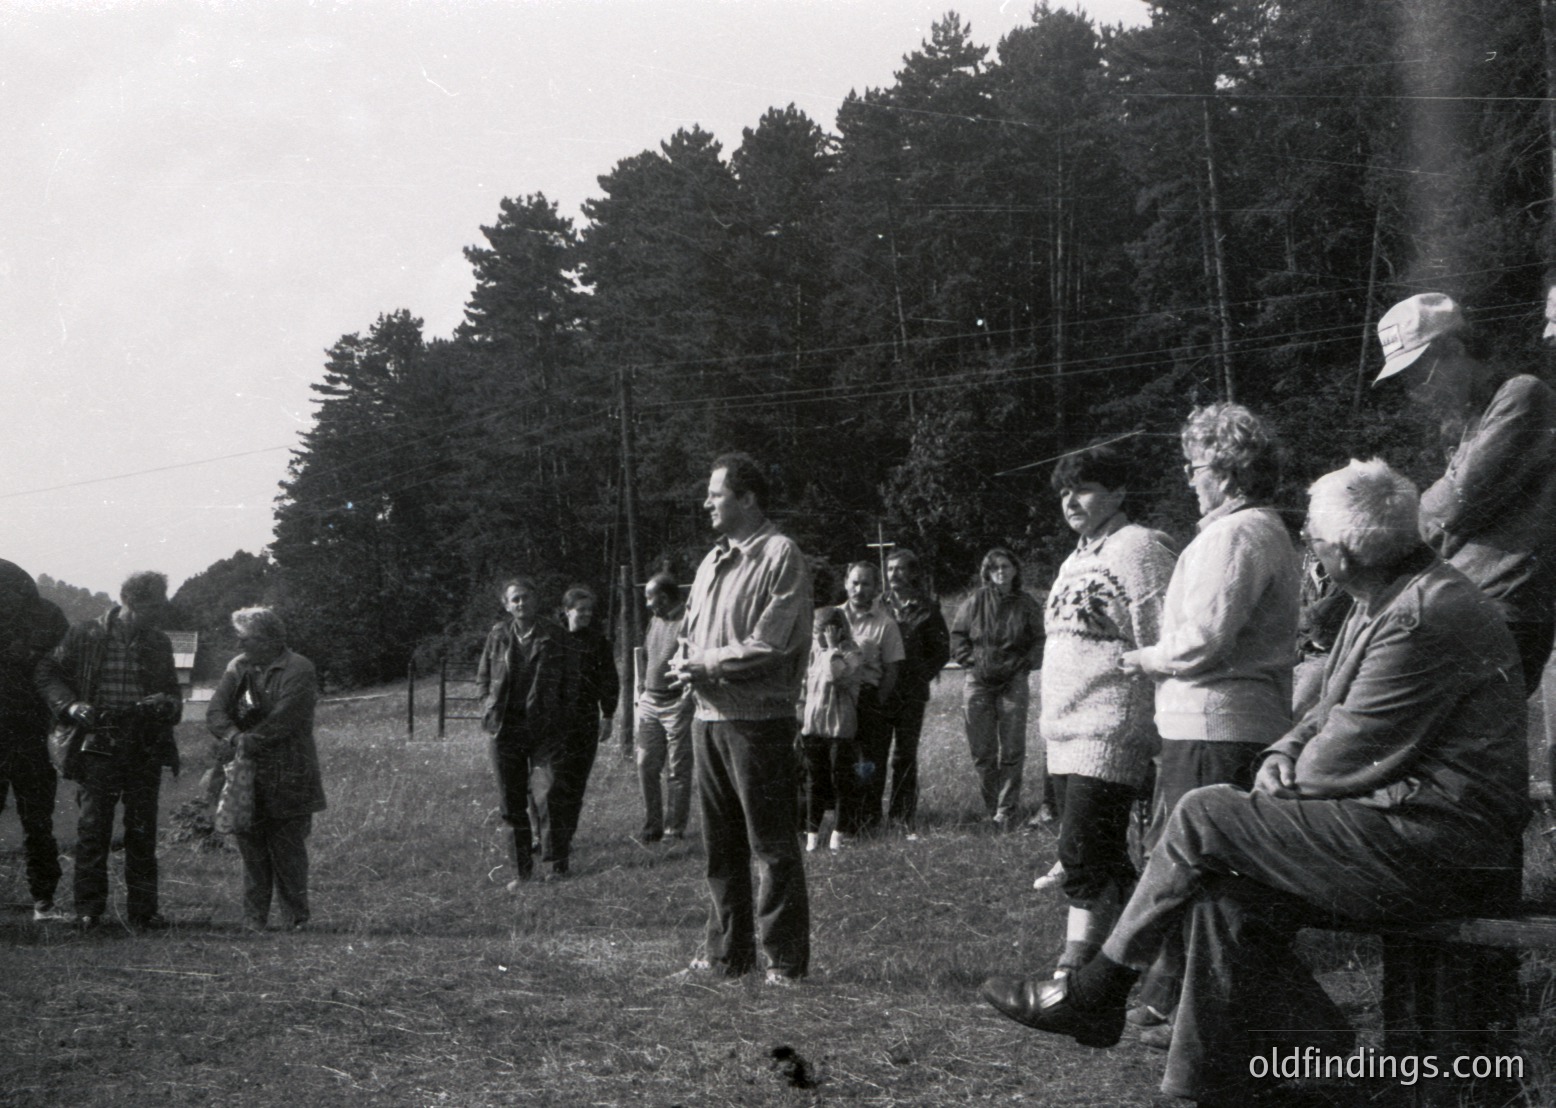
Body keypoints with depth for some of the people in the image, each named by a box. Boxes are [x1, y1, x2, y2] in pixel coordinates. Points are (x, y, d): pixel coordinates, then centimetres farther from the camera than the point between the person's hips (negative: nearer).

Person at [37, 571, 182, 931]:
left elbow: (174, 695, 17)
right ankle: (88, 909, 4)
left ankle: (142, 910, 11)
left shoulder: (159, 644, 9)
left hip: (145, 751, 3)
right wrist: (71, 705, -10)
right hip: (99, 748, -3)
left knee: (142, 832, 5)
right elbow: (48, 673, 6)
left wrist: (165, 703, -6)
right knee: (93, 827, -5)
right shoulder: (84, 636, -1)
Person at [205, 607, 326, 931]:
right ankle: (254, 917, 13)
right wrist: (234, 737, -17)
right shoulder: (238, 667, 11)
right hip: (246, 777, 5)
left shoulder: (298, 670, -8)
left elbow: (282, 722, -17)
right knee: (251, 847, 6)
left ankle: (294, 917, 11)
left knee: (287, 848, 0)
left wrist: (244, 744, -17)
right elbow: (215, 711, 2)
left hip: (287, 780, -5)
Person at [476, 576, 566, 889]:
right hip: (505, 731, 3)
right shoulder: (498, 636, 6)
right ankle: (522, 869, 16)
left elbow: (568, 680, 5)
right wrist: (489, 711, 3)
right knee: (512, 804, 6)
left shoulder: (554, 636, 0)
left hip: (543, 730, -3)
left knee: (544, 794, -15)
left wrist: (557, 720, -2)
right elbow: (482, 678, 16)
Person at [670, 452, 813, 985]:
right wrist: (686, 662, -1)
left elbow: (768, 645, -16)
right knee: (721, 845, 14)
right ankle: (727, 952, 23)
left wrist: (707, 662, -11)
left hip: (757, 717, -8)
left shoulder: (780, 555, -9)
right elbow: (693, 633, 20)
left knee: (773, 845, -2)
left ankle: (786, 959, 5)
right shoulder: (712, 562, 16)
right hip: (709, 716, 8)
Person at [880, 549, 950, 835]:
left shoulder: (926, 609, 3)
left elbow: (941, 651, 4)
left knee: (905, 755, 1)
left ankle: (903, 817, 8)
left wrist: (919, 677, -6)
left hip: (911, 693, -1)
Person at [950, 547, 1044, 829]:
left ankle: (1007, 812, 2)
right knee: (982, 752, 3)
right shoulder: (976, 601, 3)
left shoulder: (1026, 605, 2)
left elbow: (1039, 641, 4)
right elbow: (957, 635, 9)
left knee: (1012, 752, -3)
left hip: (1013, 682, -1)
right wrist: (971, 661, -1)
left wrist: (1023, 665, -6)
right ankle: (991, 809, 13)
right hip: (978, 682, 1)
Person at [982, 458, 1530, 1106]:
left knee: (1204, 816, -11)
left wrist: (1287, 782, 1)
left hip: (1441, 845, -10)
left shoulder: (1427, 615, -19)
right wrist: (1283, 754, 2)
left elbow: (1347, 758, -18)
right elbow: (1330, 715, 22)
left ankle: (1095, 995, 1)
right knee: (1229, 902, -2)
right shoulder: (1381, 605, 16)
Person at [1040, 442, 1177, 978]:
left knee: (1085, 853, -13)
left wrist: (1158, 730, -18)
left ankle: (1074, 970, -11)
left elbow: (1161, 647, -14)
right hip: (1066, 732, 10)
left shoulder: (1138, 548, -9)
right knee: (1106, 858, 13)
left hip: (1109, 731, -10)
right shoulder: (1077, 560, 20)